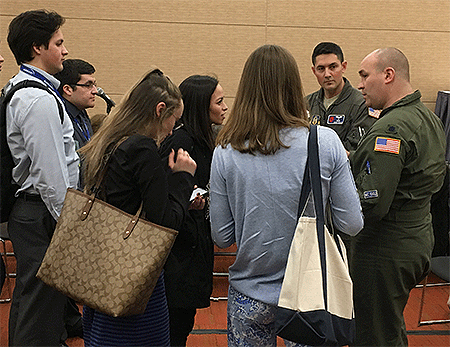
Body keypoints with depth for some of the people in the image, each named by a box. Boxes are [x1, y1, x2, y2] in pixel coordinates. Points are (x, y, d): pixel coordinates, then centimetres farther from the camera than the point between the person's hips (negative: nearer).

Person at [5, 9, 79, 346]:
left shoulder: (16, 89, 14)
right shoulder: (40, 100, -19)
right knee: (41, 309, -2)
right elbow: (50, 174, -22)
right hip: (43, 213, -11)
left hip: (26, 207, 11)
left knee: (27, 298, 21)